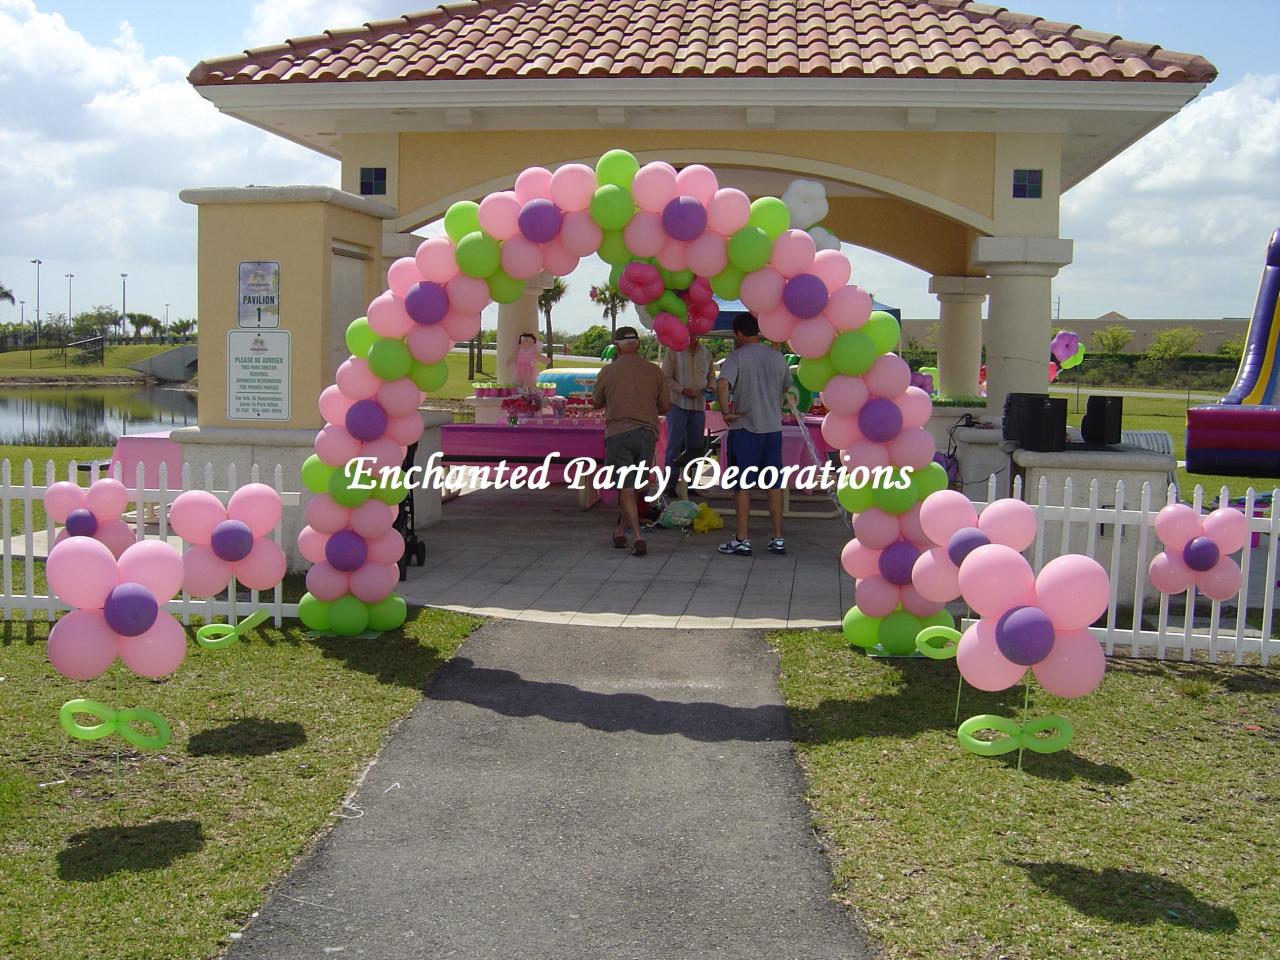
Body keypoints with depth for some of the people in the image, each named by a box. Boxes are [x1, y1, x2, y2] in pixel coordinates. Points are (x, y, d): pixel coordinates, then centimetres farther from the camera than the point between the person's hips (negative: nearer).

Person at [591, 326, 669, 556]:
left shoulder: (608, 372, -1)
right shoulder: (654, 371, 3)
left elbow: (596, 403, 12)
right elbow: (665, 406, 9)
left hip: (618, 433, -2)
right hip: (647, 433, 2)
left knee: (625, 488, -1)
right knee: (636, 487, 16)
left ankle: (638, 535, -14)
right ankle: (621, 530, 26)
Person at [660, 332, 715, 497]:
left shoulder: (705, 352, 11)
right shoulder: (674, 351, -3)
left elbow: (711, 375, 21)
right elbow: (666, 377, -5)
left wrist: (711, 386, 0)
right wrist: (682, 390, -17)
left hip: (699, 405, 5)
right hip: (678, 404, -5)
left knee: (695, 446, 9)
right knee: (675, 446, -4)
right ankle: (670, 485, 0)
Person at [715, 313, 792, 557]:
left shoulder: (737, 357, -10)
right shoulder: (777, 357, 7)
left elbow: (722, 384, -26)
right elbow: (786, 387, 20)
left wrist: (726, 412, -16)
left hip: (745, 429, -4)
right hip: (773, 427, 5)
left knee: (742, 485, 2)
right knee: (774, 484, 10)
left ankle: (742, 540, 3)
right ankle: (778, 539, 13)